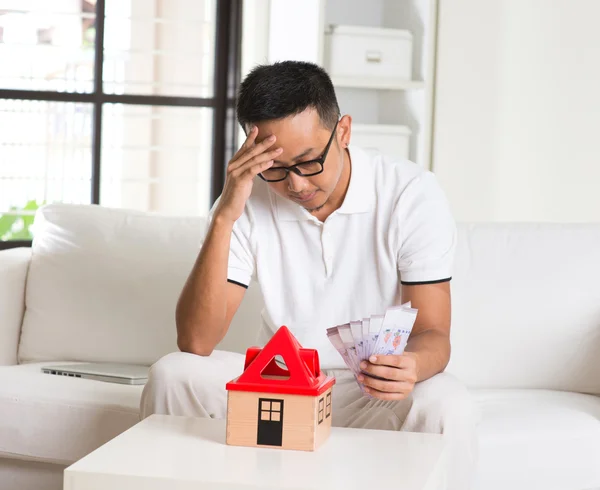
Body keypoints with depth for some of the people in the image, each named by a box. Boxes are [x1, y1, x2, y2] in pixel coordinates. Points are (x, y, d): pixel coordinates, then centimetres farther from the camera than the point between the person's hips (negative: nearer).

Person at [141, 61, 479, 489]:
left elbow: (434, 336, -14)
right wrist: (224, 217, -27)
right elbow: (195, 343, -17)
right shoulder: (247, 200, -9)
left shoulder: (412, 193, -15)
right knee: (172, 375, -20)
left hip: (377, 390, -2)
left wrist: (410, 366, -40)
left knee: (448, 408, -33)